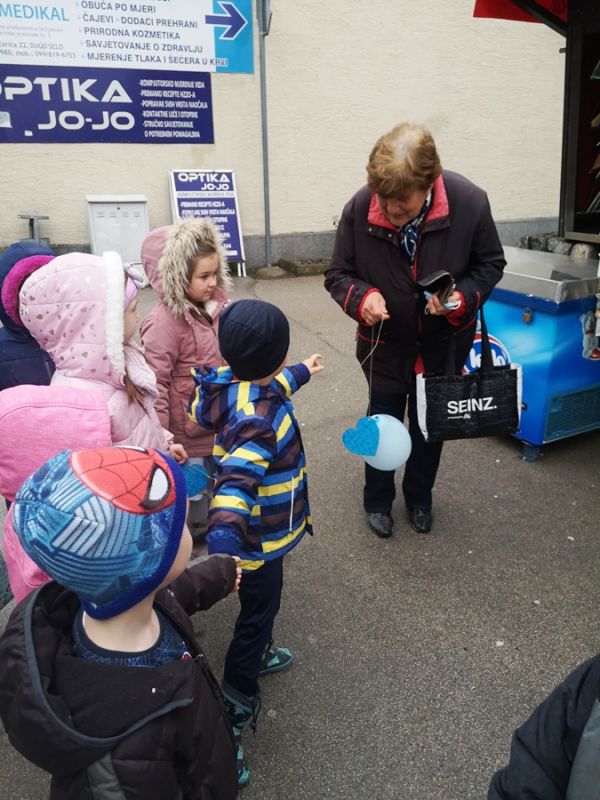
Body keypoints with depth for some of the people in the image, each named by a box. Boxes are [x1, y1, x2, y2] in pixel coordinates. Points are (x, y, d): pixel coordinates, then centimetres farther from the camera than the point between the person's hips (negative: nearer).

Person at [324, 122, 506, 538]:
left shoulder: (469, 201, -24)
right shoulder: (359, 208, -24)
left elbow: (491, 264, -7)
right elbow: (339, 274, -10)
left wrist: (461, 297, -26)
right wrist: (362, 297, -32)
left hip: (445, 342, 1)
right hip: (385, 343, -1)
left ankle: (419, 498, 45)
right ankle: (378, 500, 41)